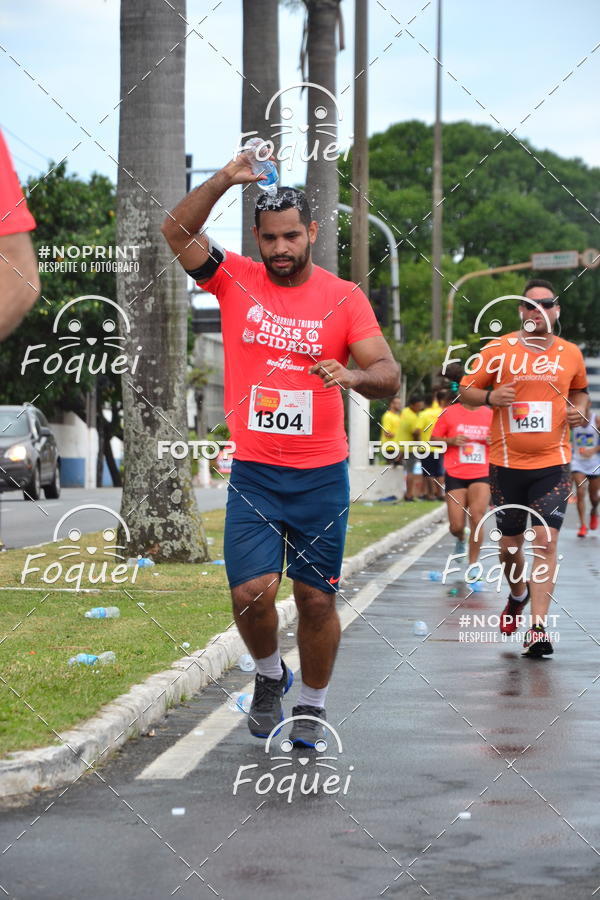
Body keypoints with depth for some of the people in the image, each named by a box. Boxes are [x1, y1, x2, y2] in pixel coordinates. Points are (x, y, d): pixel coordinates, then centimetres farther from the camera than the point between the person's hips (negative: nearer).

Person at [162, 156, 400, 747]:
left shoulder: (344, 297, -1)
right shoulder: (235, 279, 2)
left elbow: (388, 375, -7)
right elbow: (177, 232, -12)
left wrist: (354, 375, -29)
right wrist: (225, 180, -24)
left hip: (322, 475, 0)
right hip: (253, 473, 0)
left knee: (317, 599, 5)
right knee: (251, 591, -11)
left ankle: (312, 704, 28)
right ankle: (269, 675, 20)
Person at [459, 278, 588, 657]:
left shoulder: (571, 354, 5)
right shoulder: (498, 350, -2)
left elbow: (580, 390, 23)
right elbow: (466, 389, 3)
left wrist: (579, 410, 2)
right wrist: (489, 397, -17)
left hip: (553, 462, 0)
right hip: (507, 462, 0)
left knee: (546, 540, -13)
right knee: (510, 544, 11)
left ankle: (538, 628, -14)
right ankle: (518, 594, 43)